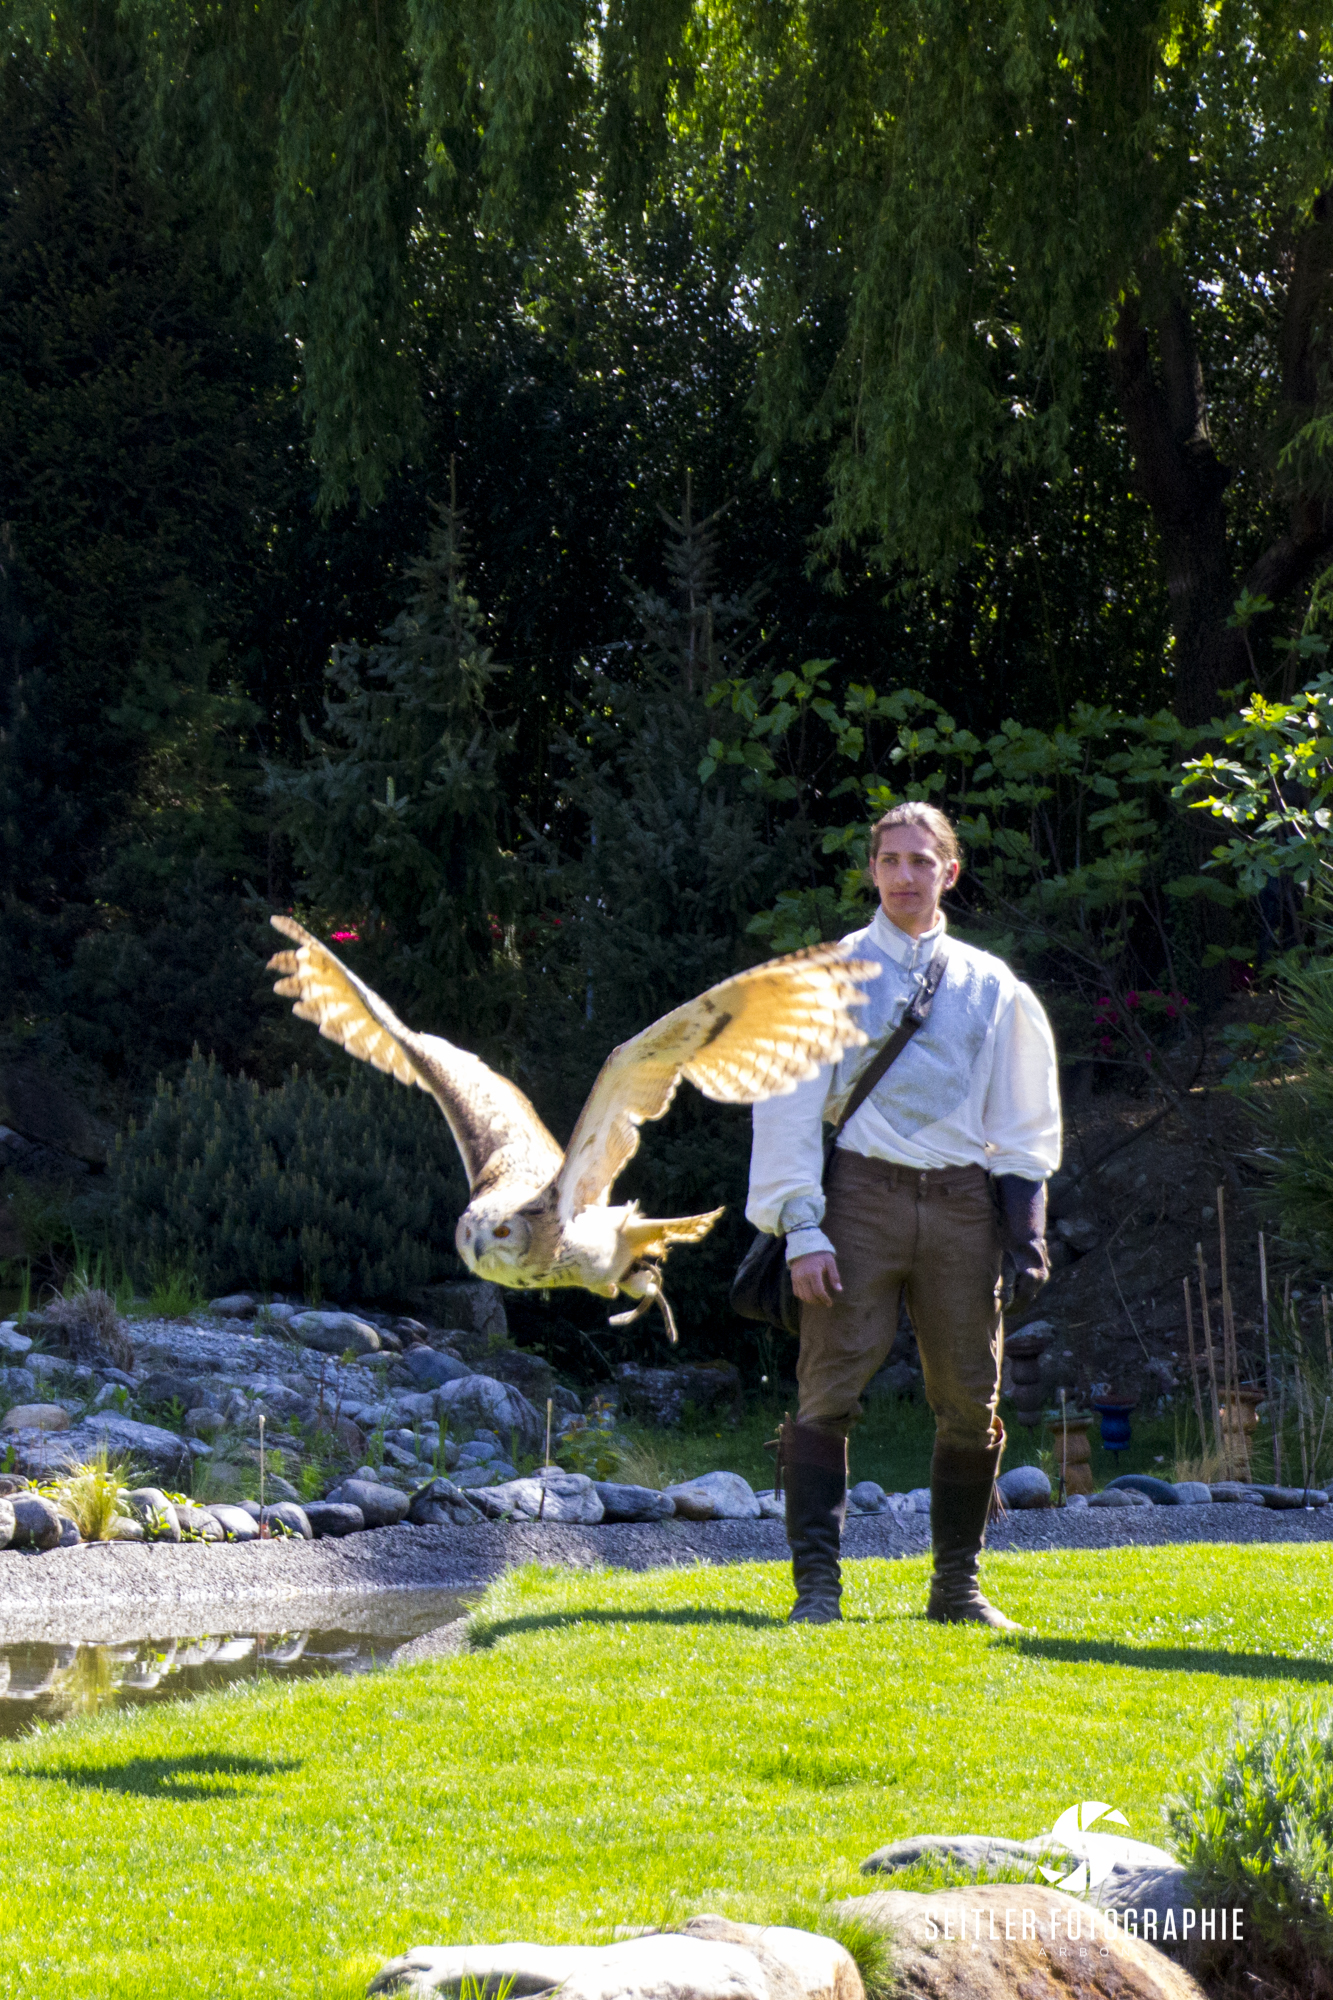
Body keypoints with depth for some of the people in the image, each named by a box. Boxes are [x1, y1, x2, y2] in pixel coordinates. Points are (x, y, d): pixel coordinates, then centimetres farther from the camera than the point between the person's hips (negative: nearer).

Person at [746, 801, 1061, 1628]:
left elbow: (1024, 1126, 17)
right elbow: (790, 1107, 3)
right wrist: (802, 1228, -7)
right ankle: (817, 1584, -10)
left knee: (971, 1398, 2)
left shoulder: (992, 987, 15)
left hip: (963, 1202, 3)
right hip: (862, 1193, -3)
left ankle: (959, 1583, 13)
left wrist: (1026, 1236, 6)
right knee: (830, 1388, -11)